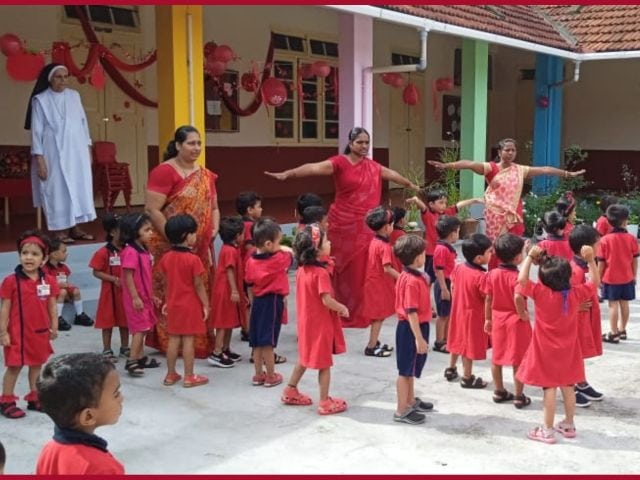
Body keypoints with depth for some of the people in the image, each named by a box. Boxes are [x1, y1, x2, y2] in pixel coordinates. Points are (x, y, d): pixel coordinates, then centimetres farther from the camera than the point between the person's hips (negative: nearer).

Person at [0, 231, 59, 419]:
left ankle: (34, 398, 29)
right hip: (17, 333, -4)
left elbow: (52, 307, 7)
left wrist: (54, 328, 7)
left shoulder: (49, 281, -1)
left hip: (40, 332, 5)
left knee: (37, 364, 15)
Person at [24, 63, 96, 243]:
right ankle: (60, 231, 0)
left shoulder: (74, 96, 9)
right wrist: (39, 159, -12)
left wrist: (88, 147, 8)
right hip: (54, 153, -5)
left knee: (79, 188, 5)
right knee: (58, 189, -3)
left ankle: (75, 228, 12)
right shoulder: (40, 100, -4)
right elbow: (36, 131, -6)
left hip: (77, 151, 5)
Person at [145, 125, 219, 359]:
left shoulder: (205, 175, 13)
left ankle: (201, 343, 22)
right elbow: (152, 210, -15)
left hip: (201, 249, 7)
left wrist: (214, 229, 3)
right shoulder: (164, 172, -9)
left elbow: (213, 207, 22)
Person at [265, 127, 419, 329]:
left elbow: (392, 174, 31)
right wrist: (288, 174, -37)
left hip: (366, 226, 5)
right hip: (343, 225, -5)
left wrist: (410, 185, 47)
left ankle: (359, 312, 18)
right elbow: (314, 168, -23)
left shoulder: (373, 166, 13)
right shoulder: (339, 162, -8)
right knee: (343, 270, -1)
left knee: (362, 271, 7)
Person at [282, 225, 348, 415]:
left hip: (306, 320, 8)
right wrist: (342, 309, -10)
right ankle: (325, 402, 14)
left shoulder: (302, 270, 2)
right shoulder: (321, 273, -23)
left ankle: (290, 392, 32)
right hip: (321, 322, -8)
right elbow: (327, 300, -27)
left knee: (305, 358, 23)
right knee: (324, 363, 5)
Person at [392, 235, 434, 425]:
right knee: (406, 370, 1)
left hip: (415, 326, 10)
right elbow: (411, 312, -27)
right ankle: (402, 411, 11)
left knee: (411, 368, 23)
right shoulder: (412, 281, -25)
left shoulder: (410, 276, 6)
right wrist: (419, 338, -26)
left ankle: (410, 401, 39)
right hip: (411, 328, -10)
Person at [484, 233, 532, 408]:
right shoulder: (517, 276, -20)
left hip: (498, 319, 6)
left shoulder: (492, 274, -4)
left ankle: (499, 391, 29)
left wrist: (488, 319, 11)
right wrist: (523, 314, -14)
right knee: (518, 360, 5)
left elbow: (488, 299, 2)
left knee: (497, 357, 16)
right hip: (516, 321, -5)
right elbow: (518, 298, -31)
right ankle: (519, 397, 13)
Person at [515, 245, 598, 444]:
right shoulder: (576, 293, -10)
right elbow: (595, 283, 5)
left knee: (549, 388, -1)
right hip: (568, 351, 4)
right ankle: (568, 425, 29)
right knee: (568, 387, 15)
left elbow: (522, 280, -16)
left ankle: (547, 430, 5)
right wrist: (590, 260, 0)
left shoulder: (540, 293, -20)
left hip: (546, 352, -4)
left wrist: (529, 258, -13)